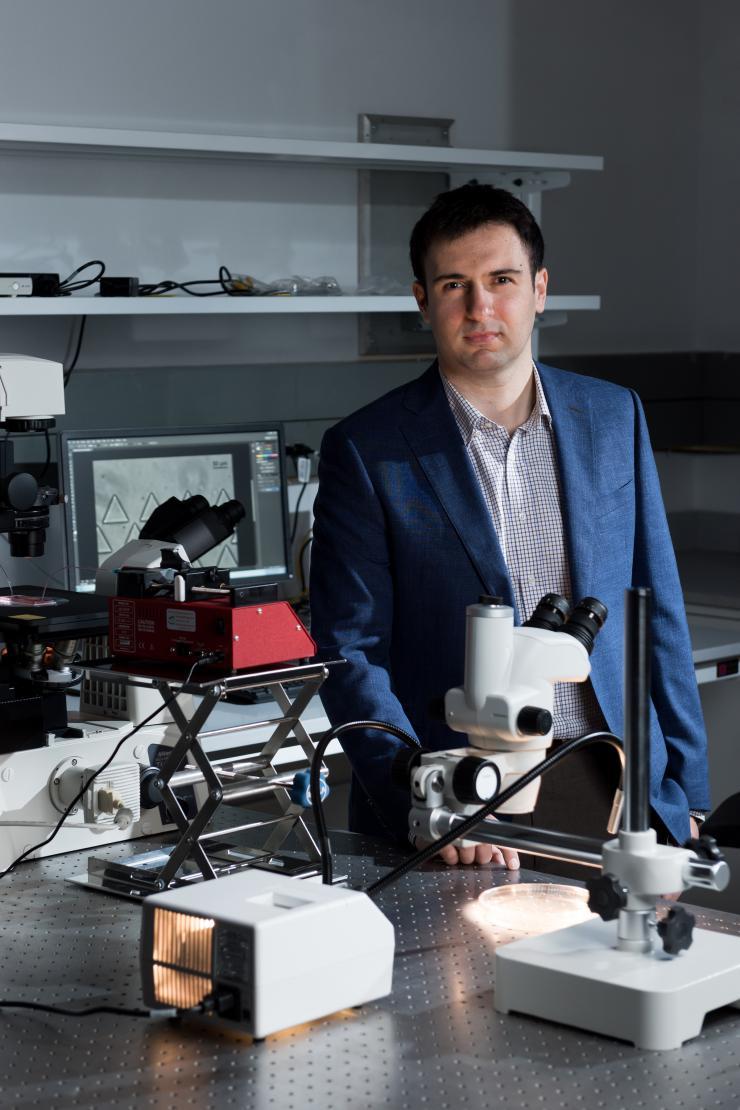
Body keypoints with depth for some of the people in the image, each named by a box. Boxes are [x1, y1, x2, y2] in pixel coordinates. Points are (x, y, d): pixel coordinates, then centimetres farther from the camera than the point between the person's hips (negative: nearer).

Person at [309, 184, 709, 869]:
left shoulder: (614, 418, 9)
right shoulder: (366, 451, -2)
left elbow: (657, 611, 12)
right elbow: (351, 654, -6)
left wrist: (684, 792, 8)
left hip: (614, 790, 3)